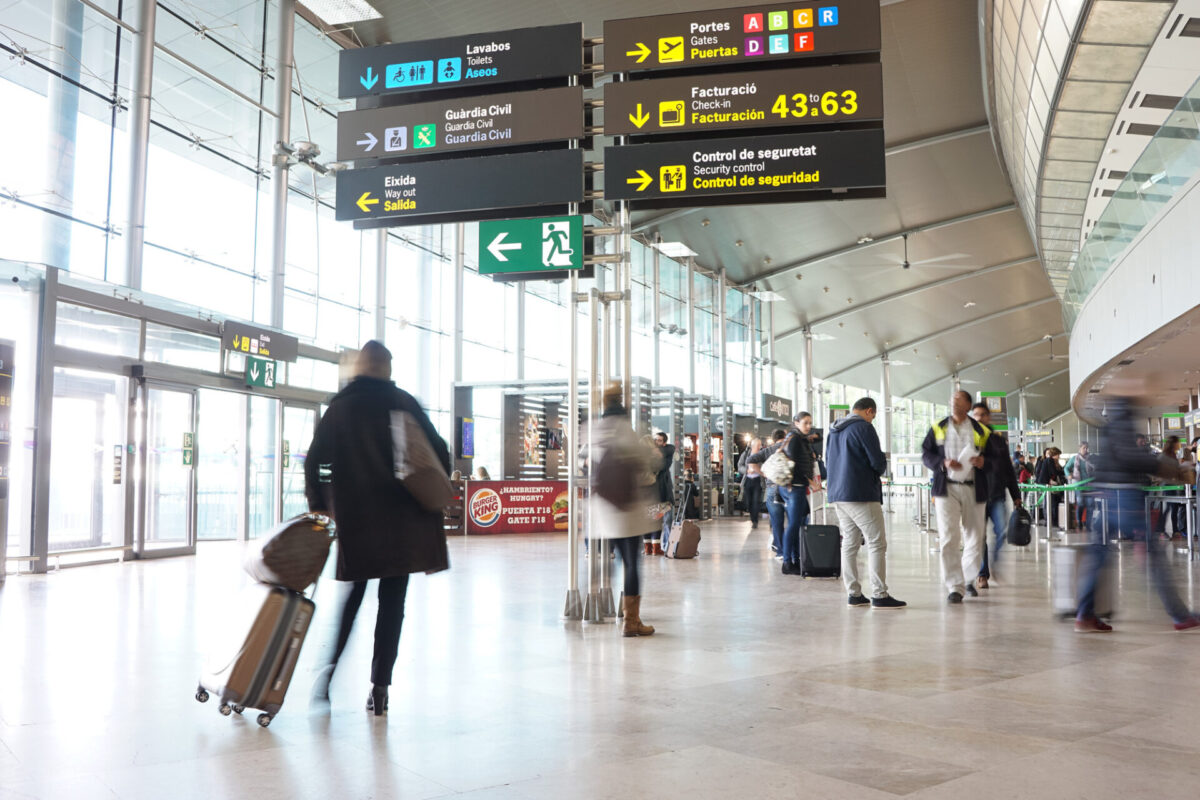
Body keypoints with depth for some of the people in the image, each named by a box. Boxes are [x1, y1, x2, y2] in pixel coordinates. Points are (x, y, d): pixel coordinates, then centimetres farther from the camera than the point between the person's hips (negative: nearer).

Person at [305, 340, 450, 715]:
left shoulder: (340, 407, 4)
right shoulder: (404, 403, 1)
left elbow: (315, 460, 0)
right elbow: (439, 452, -1)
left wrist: (319, 505, 9)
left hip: (355, 517, 1)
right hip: (402, 519, -1)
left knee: (352, 593, 17)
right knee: (392, 602, 5)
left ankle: (330, 666, 2)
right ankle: (380, 687, 6)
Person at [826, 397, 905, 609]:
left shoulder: (834, 430, 14)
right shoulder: (863, 427, -11)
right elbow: (878, 461, -13)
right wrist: (881, 471, 8)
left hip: (838, 495, 8)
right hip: (861, 494, -8)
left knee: (850, 543, 11)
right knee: (877, 543, -4)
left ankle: (854, 594, 12)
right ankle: (879, 595, -7)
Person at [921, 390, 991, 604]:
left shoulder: (981, 431, 9)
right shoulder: (938, 428, 11)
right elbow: (926, 454, 7)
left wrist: (983, 461, -13)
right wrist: (943, 463, -12)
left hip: (973, 489, 1)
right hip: (947, 488, -1)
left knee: (975, 537, 8)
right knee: (949, 538, -10)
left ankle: (968, 579, 30)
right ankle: (955, 587, -8)